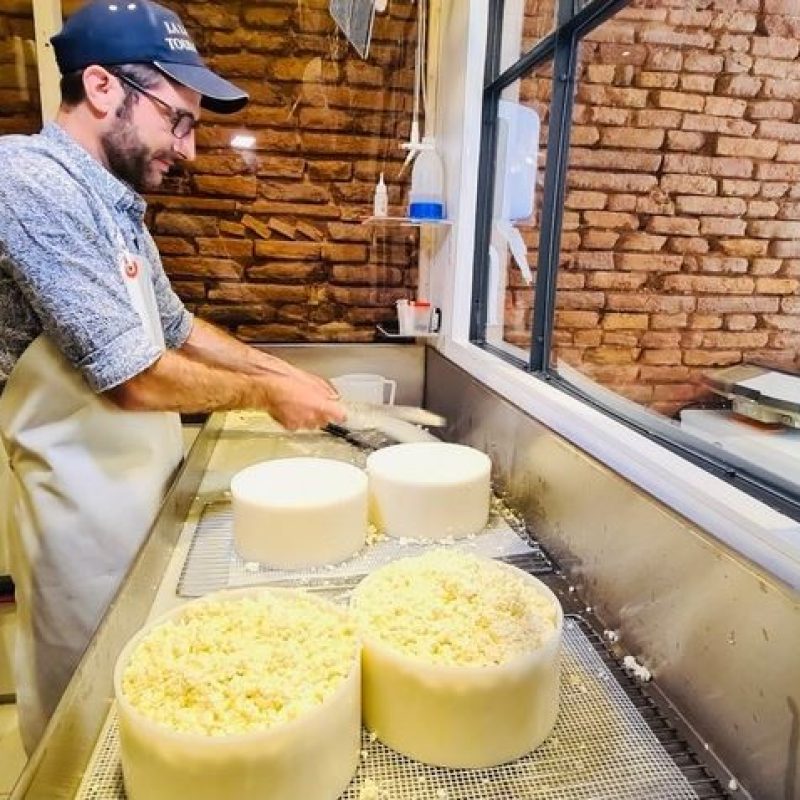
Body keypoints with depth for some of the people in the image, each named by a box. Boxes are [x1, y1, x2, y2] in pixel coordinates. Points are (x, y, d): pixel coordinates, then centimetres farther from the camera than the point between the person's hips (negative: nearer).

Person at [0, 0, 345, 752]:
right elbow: (132, 376, -26)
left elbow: (175, 327, 16)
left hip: (136, 479, 9)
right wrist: (266, 395, -13)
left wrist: (285, 371, 7)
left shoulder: (113, 202, 8)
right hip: (83, 498, -8)